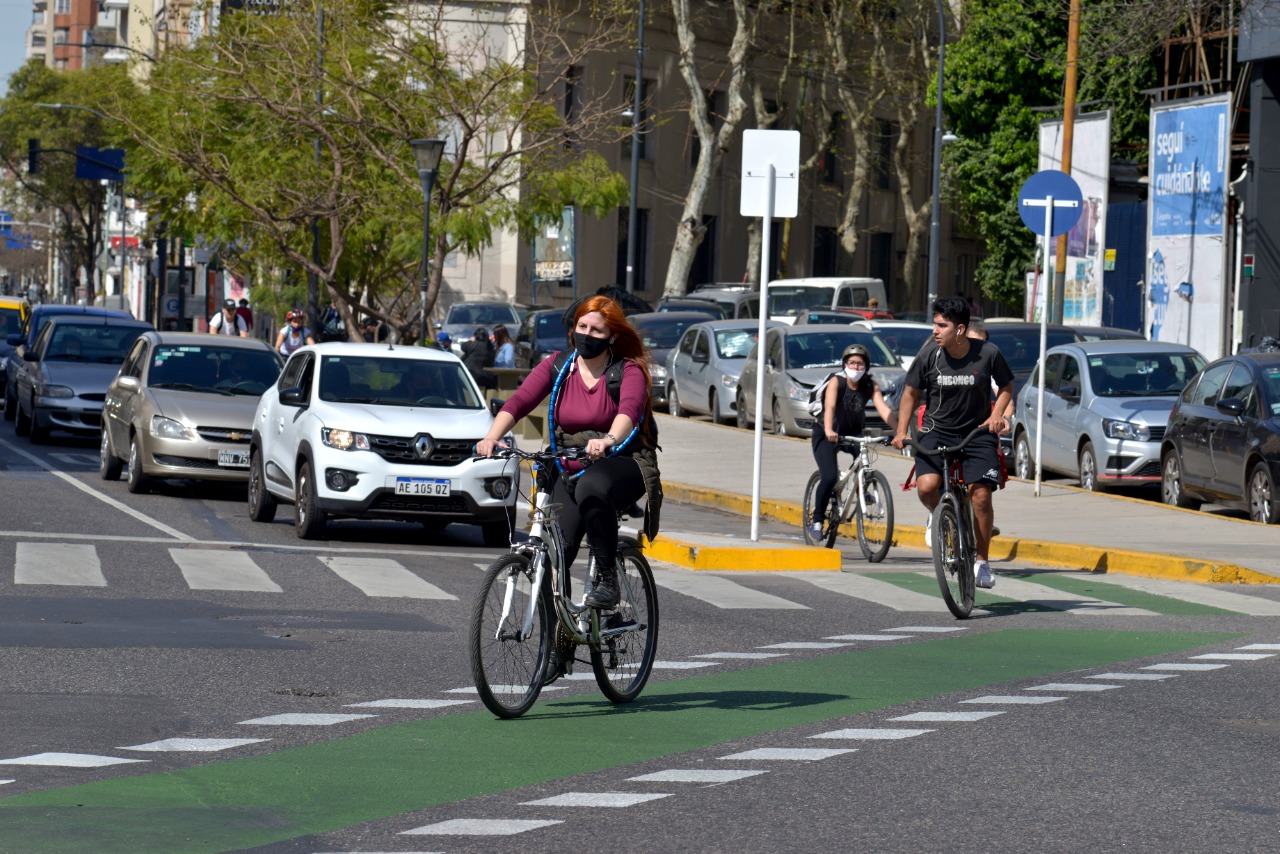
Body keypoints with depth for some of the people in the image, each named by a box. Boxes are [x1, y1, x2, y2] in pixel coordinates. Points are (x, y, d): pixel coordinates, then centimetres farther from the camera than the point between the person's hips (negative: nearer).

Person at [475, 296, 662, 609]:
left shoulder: (629, 371, -5)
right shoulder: (557, 367, 5)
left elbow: (629, 409, -27)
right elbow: (518, 401, -9)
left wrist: (608, 441, -49)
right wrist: (492, 437, -28)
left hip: (623, 467, -3)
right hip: (571, 471, 3)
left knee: (592, 487, -38)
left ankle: (607, 579, -25)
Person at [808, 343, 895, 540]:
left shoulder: (870, 386, -12)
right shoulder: (836, 382, -21)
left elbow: (883, 408, -24)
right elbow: (830, 407, -36)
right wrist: (829, 431, -53)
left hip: (853, 434, 4)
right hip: (826, 435, -4)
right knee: (829, 477, -21)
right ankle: (817, 521, -5)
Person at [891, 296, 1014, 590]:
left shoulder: (988, 354, -13)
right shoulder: (929, 355, -10)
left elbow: (1007, 386, 5)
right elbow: (911, 393, 4)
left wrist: (996, 414, -11)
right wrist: (901, 431, -3)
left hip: (977, 432, -1)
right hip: (937, 431, 1)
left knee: (981, 494, -13)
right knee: (926, 486, -23)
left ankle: (981, 560, 7)